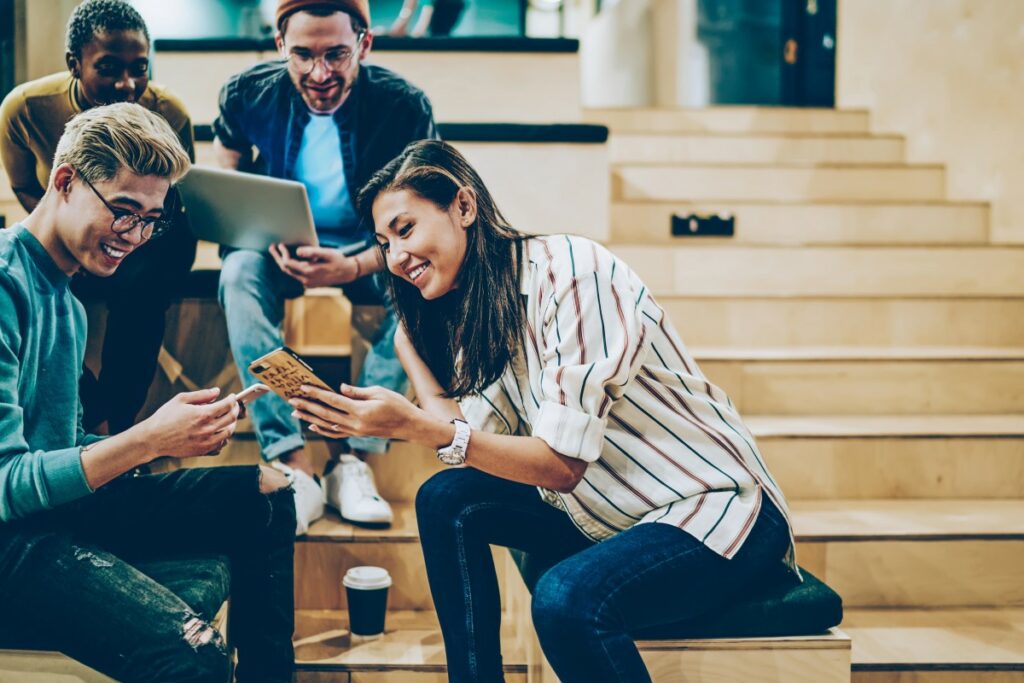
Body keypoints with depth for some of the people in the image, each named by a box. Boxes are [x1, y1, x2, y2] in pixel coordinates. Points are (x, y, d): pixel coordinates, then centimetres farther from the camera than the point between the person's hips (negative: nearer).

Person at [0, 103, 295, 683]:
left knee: (265, 494, 10)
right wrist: (148, 440, -25)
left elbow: (60, 442, 13)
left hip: (64, 500, 10)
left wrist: (180, 435, 0)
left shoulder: (65, 298, 13)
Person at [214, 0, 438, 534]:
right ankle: (294, 464, -36)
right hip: (280, 247, 1)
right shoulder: (249, 95, -11)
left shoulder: (404, 106, -18)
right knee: (240, 272, -32)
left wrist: (354, 267, -37)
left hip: (370, 251, -1)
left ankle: (353, 461, -25)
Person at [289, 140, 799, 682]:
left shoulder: (571, 273, -21)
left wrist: (416, 425, -29)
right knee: (446, 499, -4)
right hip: (609, 513, 8)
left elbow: (562, 464, -24)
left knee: (565, 598, -32)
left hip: (719, 509, -8)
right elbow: (477, 438, -5)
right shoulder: (479, 306, 6)